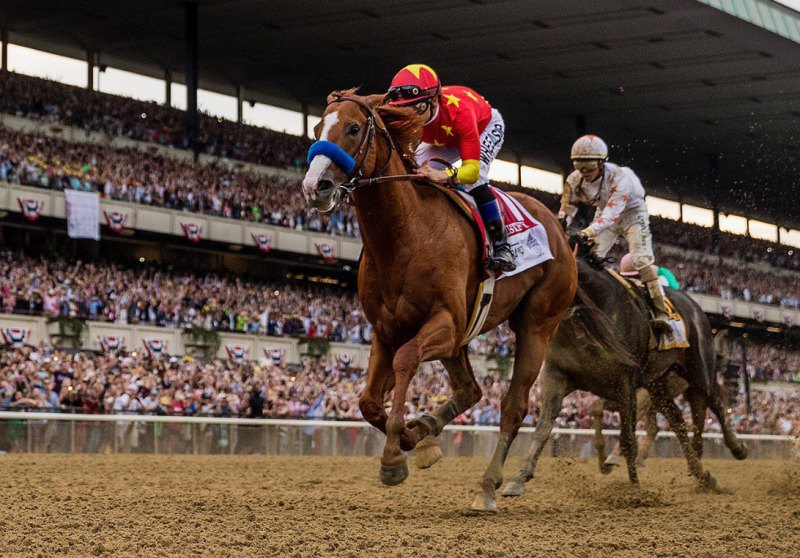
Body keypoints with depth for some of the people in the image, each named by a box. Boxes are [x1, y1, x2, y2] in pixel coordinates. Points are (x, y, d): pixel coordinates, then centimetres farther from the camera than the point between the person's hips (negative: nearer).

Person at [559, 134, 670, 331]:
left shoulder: (620, 178, -37)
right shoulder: (575, 180, -20)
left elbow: (611, 214, -47)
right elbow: (567, 208, -8)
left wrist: (585, 234, -60)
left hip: (631, 212, -5)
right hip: (604, 213, 5)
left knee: (641, 260, -20)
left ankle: (661, 313, -22)